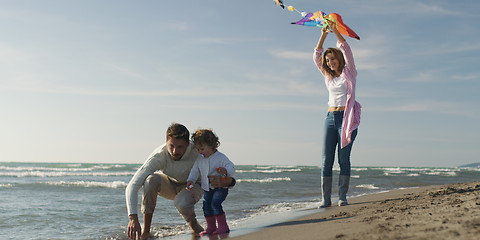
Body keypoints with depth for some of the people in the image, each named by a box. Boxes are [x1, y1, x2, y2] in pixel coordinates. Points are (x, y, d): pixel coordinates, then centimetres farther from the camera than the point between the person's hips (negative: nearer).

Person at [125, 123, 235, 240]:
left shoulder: (197, 152, -32)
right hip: (169, 185, 1)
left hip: (192, 186, -1)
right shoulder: (158, 156, -33)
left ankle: (193, 224, 1)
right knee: (151, 179, -33)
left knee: (182, 204, -36)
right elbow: (132, 186, -37)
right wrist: (133, 218, -51)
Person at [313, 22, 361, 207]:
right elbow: (316, 56, 13)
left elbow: (345, 49, -2)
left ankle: (342, 197, -1)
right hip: (331, 117, 4)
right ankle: (325, 198, -2)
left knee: (344, 159, -6)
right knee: (326, 160, -4)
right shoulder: (328, 76, 18)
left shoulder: (349, 72, 8)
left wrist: (336, 31, -8)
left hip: (347, 118, -4)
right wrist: (323, 34, 5)